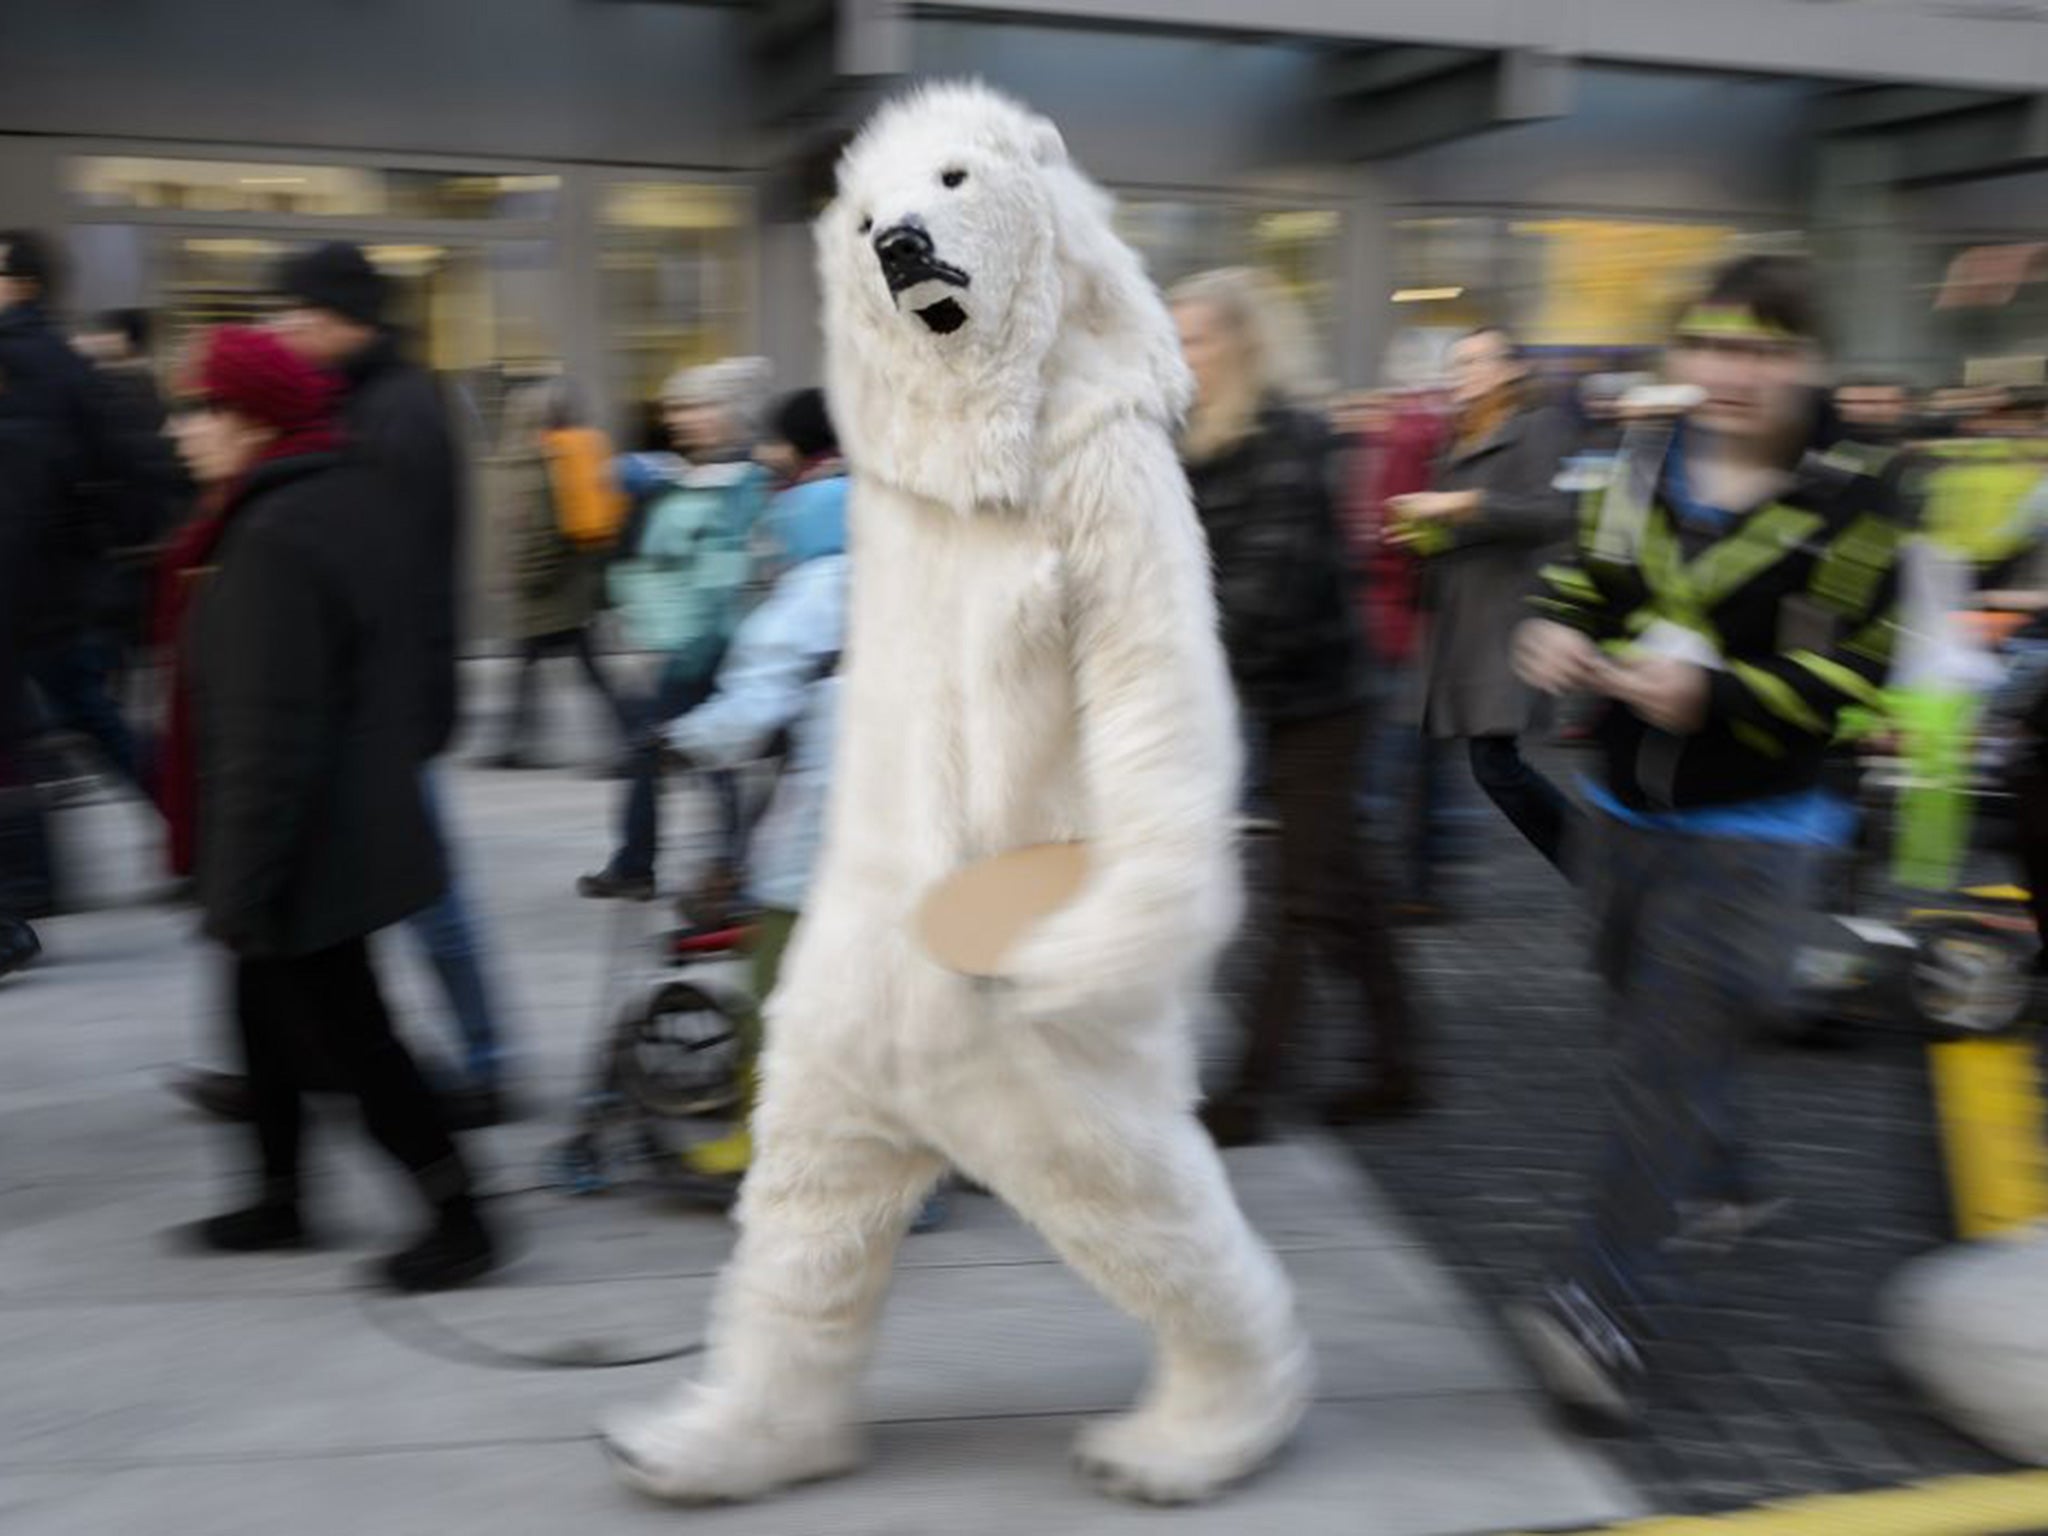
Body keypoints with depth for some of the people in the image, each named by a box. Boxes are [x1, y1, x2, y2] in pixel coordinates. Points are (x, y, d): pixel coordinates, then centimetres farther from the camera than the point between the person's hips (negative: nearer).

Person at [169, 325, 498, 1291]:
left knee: (350, 1034, 1)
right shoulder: (356, 501, 7)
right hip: (360, 832, 10)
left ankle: (456, 1221, 10)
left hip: (307, 856, -10)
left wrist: (244, 884, -20)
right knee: (266, 1009, 22)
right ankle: (281, 1195, 36)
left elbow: (268, 730, -25)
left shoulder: (273, 539, -22)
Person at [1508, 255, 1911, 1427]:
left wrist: (1714, 695, -28)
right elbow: (1587, 578, 12)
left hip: (1753, 827, -6)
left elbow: (1849, 677, -14)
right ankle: (1721, 1188, 47)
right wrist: (1560, 633, -11)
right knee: (1647, 1012, 21)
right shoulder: (1650, 462, 4)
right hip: (1630, 806, 6)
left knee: (1672, 1049, -11)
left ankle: (1607, 1310, -8)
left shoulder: (1855, 494, -11)